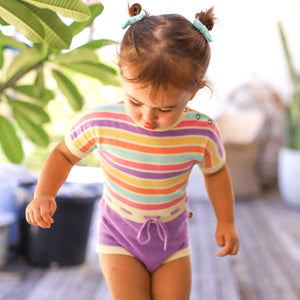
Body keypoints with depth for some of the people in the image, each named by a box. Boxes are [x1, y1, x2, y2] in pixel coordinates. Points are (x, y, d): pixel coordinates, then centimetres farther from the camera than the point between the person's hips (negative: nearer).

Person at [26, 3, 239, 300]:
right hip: (120, 238, -1)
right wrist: (43, 194, -19)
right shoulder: (100, 123, -24)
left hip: (172, 239, 2)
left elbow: (215, 172, 1)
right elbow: (64, 153, -5)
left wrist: (226, 221, 5)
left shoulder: (201, 133, -21)